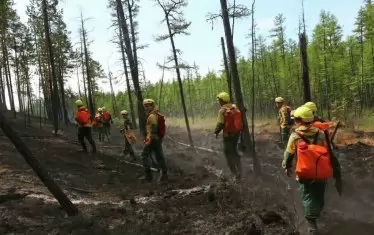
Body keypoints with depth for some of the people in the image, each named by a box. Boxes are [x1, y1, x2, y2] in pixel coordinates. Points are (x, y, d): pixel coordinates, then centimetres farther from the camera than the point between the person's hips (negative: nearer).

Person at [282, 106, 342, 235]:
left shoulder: (295, 136, -9)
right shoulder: (321, 134, -3)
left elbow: (288, 155, 1)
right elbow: (331, 155, -2)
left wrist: (287, 167, 22)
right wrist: (337, 177, 4)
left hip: (305, 175, -3)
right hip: (322, 174, 4)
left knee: (308, 198, 8)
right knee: (319, 198, 25)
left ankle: (311, 223, -3)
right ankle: (316, 213, 51)